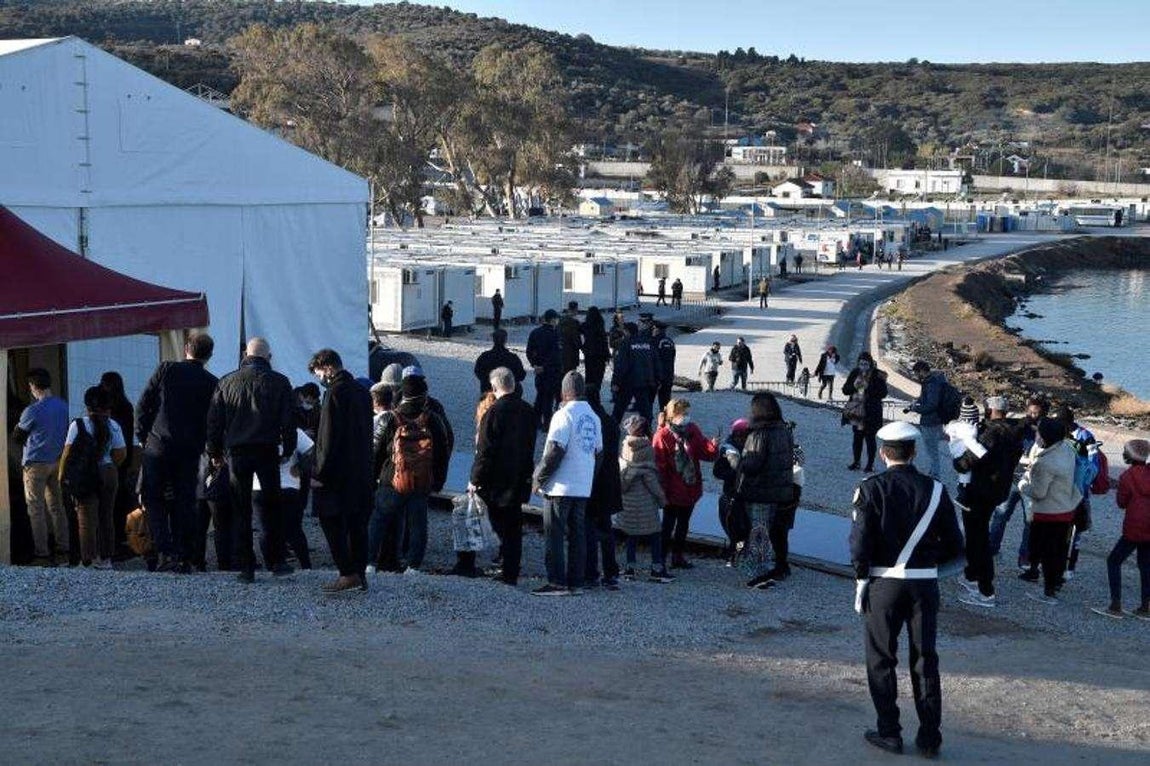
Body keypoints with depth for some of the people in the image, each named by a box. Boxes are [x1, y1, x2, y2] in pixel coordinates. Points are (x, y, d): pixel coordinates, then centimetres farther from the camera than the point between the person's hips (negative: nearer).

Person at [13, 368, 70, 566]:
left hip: (36, 463, -6)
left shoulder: (33, 411, -18)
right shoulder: (63, 406, 1)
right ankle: (63, 550, 15)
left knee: (36, 509, 0)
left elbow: (16, 437, -5)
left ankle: (42, 555, 0)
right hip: (57, 461, 6)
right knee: (57, 506, 13)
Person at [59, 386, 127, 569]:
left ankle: (89, 559, -2)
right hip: (109, 473, 3)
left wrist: (62, 474, 2)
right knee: (106, 516, 13)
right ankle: (105, 558, 16)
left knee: (87, 518, 1)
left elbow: (68, 453, -9)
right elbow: (121, 454, -1)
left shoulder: (78, 425, -8)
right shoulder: (113, 426, 0)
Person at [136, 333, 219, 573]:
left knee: (154, 499, 5)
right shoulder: (212, 384, 3)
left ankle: (166, 552, -8)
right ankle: (184, 557, 8)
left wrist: (143, 436, 8)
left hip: (159, 447, -2)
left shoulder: (166, 369, -1)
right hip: (190, 452, 2)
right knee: (184, 503, 9)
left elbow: (143, 405, -1)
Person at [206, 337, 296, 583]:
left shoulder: (227, 382, 7)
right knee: (272, 507, 10)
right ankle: (276, 561, 9)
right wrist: (287, 450, 12)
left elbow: (214, 420, 7)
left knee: (241, 511, 5)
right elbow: (289, 421, 2)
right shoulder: (279, 383, 2)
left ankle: (246, 567, 4)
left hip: (236, 452, 1)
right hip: (267, 450, -1)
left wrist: (215, 452, 14)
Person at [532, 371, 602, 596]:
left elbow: (554, 451, -17)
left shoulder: (564, 415, -13)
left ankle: (557, 582, -5)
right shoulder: (593, 417, 10)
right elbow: (598, 451, 14)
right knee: (577, 534, 10)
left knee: (555, 535, -3)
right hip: (584, 488, 7)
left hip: (560, 487, -7)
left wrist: (538, 479, -8)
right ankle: (575, 581, 12)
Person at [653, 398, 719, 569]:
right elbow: (659, 467, -17)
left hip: (691, 489, 6)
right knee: (668, 525, 3)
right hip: (673, 491, -6)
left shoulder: (692, 431, 1)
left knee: (683, 524, 18)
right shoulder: (662, 436, -17)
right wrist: (663, 492, -17)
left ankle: (678, 556, 32)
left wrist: (714, 446, -20)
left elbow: (707, 452, 3)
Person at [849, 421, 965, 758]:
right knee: (925, 660, 12)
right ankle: (929, 737, 15)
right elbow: (954, 546, 0)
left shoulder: (871, 488, -10)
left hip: (884, 582, -2)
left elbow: (861, 541, -14)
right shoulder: (935, 489, -2)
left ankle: (889, 733, 14)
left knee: (881, 659, 10)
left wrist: (861, 579, -2)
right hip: (925, 584, 3)